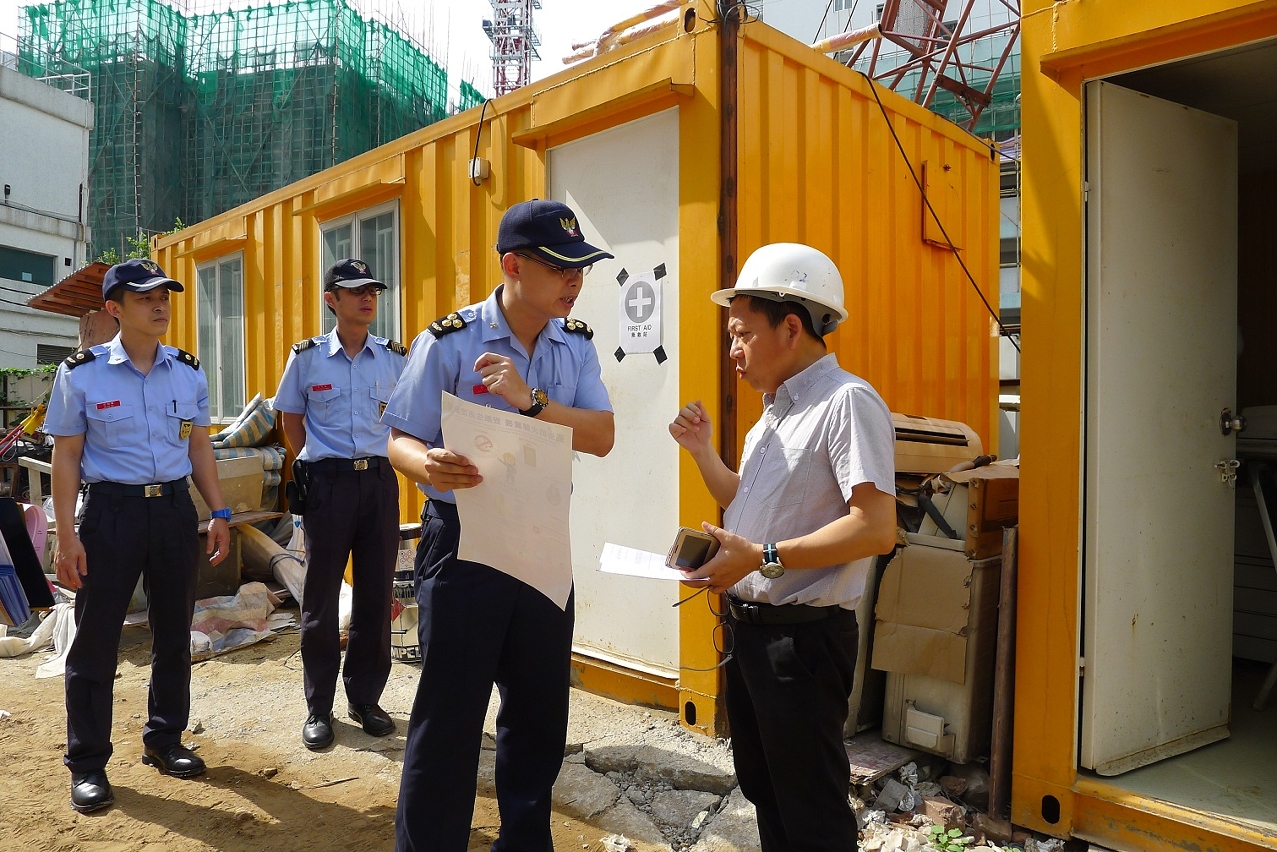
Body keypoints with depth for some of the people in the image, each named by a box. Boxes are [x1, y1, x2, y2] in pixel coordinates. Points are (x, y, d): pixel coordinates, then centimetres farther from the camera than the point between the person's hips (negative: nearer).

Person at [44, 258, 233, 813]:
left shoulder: (188, 372, 6)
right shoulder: (81, 374, -5)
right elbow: (66, 457, -3)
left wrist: (218, 512, 6)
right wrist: (66, 535, -9)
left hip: (175, 508, 4)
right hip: (111, 511, -4)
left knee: (173, 632, 12)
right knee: (95, 640, 3)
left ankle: (163, 740, 28)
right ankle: (87, 764, 17)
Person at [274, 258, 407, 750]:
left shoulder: (395, 358, 4)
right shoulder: (307, 357, 1)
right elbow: (290, 420, 11)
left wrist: (378, 460, 9)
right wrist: (317, 467, 7)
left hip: (380, 481, 2)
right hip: (328, 483, -2)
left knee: (376, 593, 7)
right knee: (321, 596, 4)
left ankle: (365, 699, 22)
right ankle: (319, 708, 16)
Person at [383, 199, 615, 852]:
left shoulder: (576, 345, 3)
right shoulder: (449, 342, -11)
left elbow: (602, 438, -8)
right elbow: (402, 441, -9)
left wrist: (528, 399, -22)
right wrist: (430, 466, -32)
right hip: (463, 544, -5)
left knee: (540, 709, 16)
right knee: (449, 713, 3)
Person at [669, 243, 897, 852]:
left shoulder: (847, 402, -18)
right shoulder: (774, 411, 14)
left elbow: (877, 528, -27)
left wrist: (762, 557, -28)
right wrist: (702, 453, 10)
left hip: (802, 636, -9)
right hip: (747, 628, 9)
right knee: (761, 786, 22)